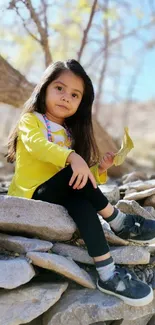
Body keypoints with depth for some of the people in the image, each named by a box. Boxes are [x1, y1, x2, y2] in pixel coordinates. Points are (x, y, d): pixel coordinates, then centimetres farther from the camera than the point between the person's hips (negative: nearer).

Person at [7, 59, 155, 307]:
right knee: (73, 173, -30)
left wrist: (99, 169, -7)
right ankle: (120, 221, -19)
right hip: (31, 197, -4)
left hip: (60, 198, 5)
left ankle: (108, 274, -37)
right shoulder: (30, 120, -1)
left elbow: (83, 177, 14)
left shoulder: (70, 135, 15)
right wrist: (73, 158, -41)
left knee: (81, 201, -31)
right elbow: (37, 144, -26)